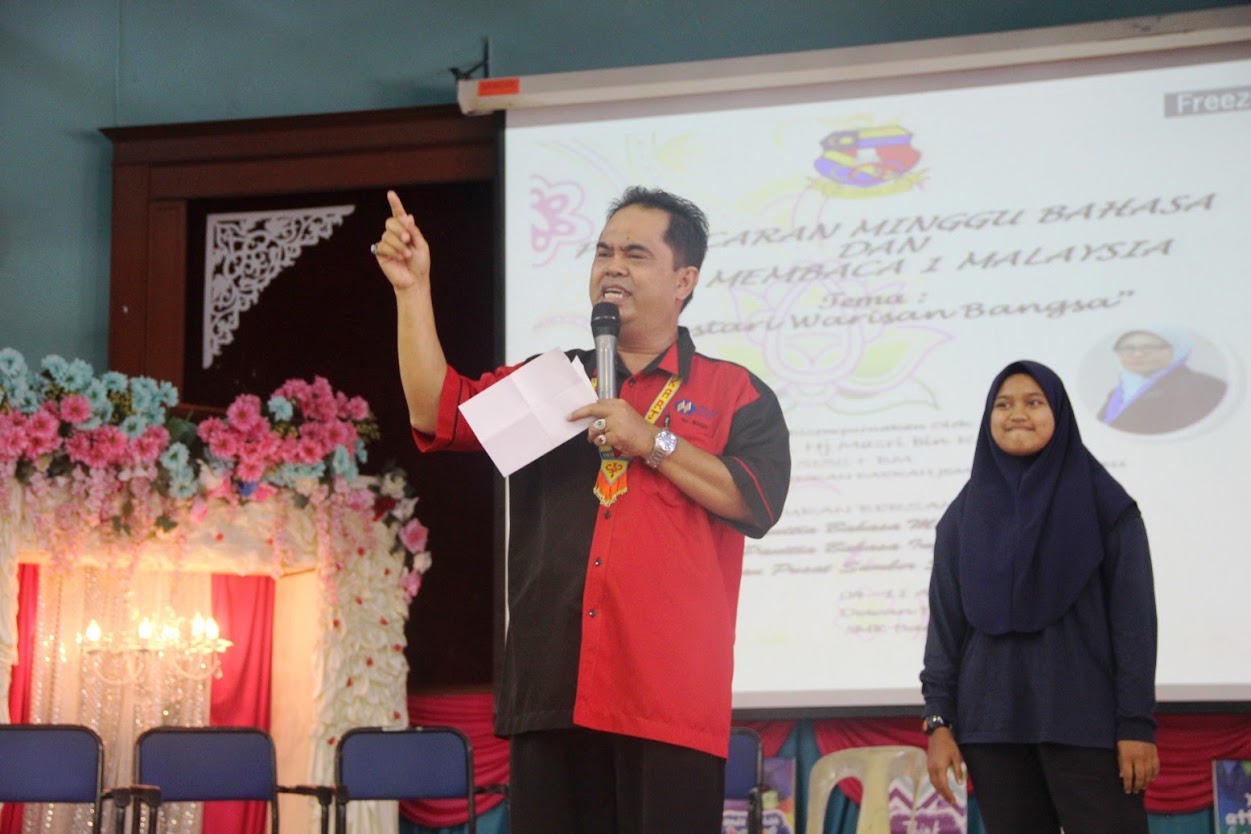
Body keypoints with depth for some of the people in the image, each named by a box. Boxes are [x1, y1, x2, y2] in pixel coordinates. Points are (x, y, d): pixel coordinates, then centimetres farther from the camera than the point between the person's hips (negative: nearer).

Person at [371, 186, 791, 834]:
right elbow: (436, 411, 8)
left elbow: (756, 503, -4)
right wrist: (412, 290, 1)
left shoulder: (735, 393, 10)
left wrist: (653, 443, -11)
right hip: (552, 692, 3)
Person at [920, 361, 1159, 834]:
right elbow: (945, 621, 8)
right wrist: (938, 721, -1)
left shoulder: (1104, 504, 3)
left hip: (1086, 717, -2)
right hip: (992, 720, 2)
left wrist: (1137, 723, -9)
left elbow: (1134, 615, -2)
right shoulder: (963, 515, 10)